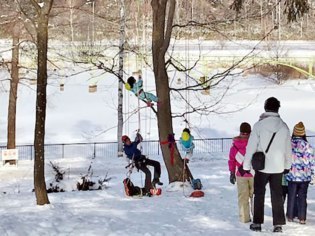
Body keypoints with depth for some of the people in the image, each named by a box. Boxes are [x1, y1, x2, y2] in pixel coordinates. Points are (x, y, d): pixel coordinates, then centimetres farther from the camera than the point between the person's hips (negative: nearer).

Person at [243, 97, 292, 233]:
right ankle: (278, 224, 12)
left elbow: (251, 147, -9)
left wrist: (246, 165, -1)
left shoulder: (259, 125, -11)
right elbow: (288, 149, 7)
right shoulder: (284, 127, -1)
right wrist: (287, 165, 20)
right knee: (277, 195, 11)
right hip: (278, 167, 2)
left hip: (262, 167, -2)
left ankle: (257, 223, 12)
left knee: (259, 194, 10)